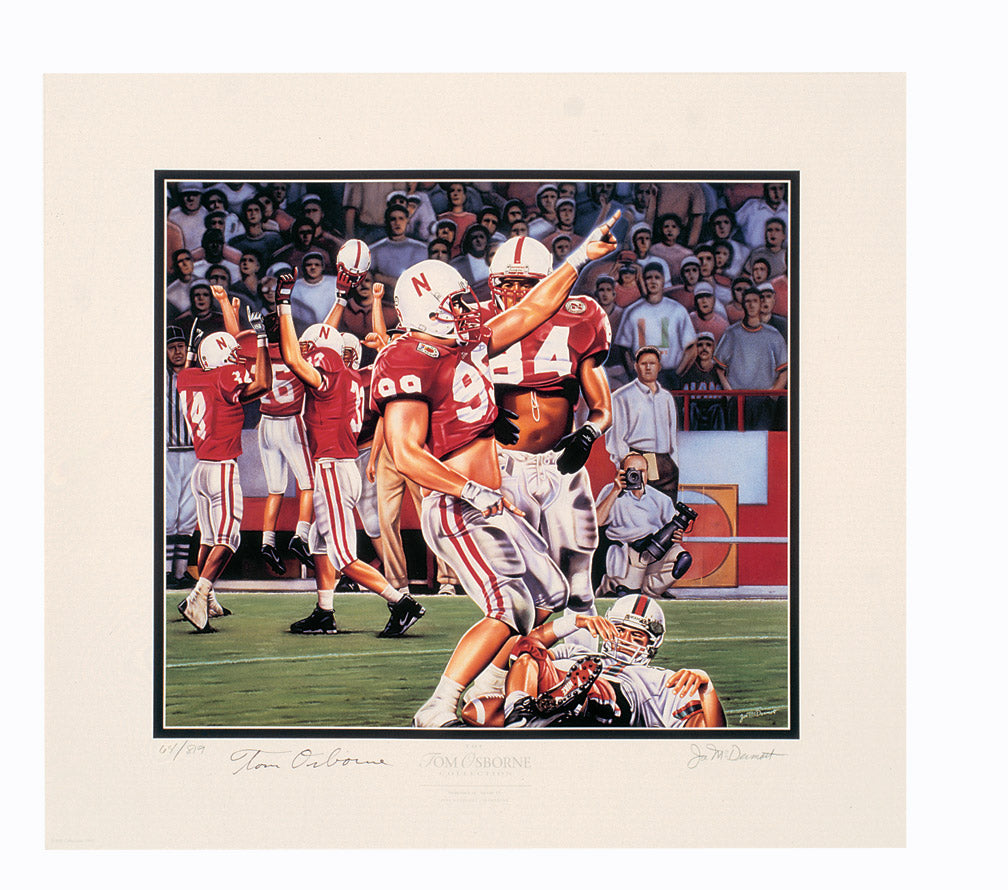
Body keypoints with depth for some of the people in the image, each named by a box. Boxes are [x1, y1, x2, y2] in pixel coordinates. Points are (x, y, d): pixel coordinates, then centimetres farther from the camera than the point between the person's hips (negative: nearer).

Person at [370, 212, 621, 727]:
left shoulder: (469, 346, 12)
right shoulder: (407, 364, -15)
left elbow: (533, 308, 23)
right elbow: (407, 455, -23)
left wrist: (583, 255, 25)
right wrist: (475, 493, -25)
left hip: (491, 508, 10)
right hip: (455, 512, -10)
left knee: (549, 596, 14)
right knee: (510, 608, -17)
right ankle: (437, 712, -14)